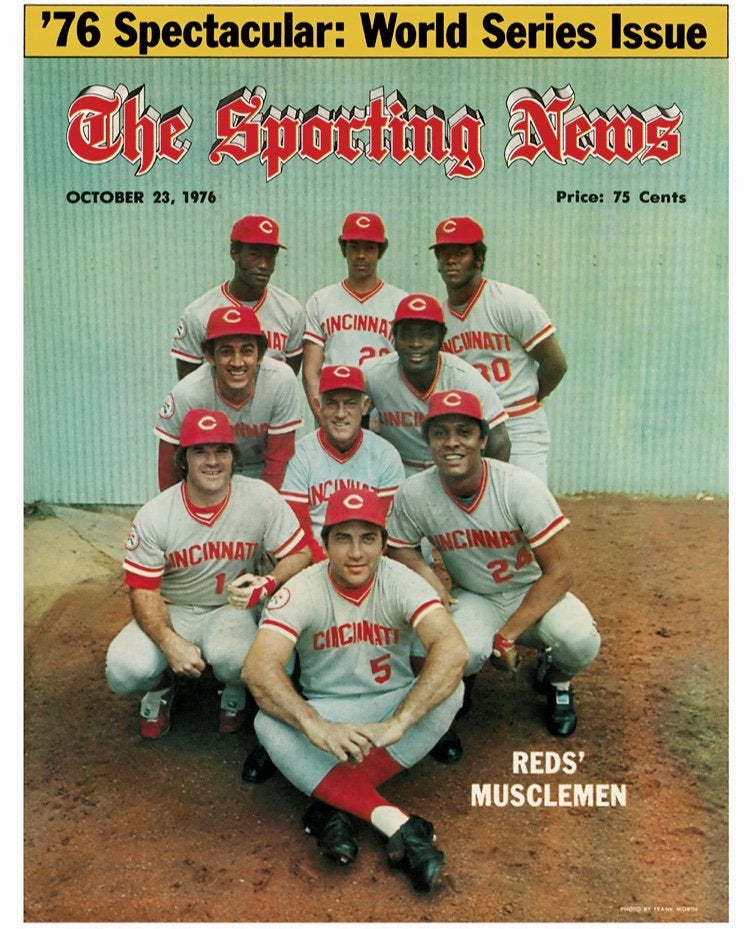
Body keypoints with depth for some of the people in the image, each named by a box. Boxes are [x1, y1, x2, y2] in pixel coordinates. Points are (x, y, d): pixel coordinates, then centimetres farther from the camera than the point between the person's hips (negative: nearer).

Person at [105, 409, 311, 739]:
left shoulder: (260, 498, -12)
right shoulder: (153, 516, -12)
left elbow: (300, 553, -7)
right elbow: (143, 591, -10)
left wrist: (270, 582, -30)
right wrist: (170, 642, -28)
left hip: (234, 608, -1)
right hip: (172, 612, 1)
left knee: (231, 656, -35)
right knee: (125, 669, -26)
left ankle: (235, 690, 6)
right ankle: (161, 685, 14)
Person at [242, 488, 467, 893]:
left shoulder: (401, 582, -16)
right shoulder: (302, 591, -16)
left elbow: (452, 649, -33)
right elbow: (258, 668, -31)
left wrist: (397, 724, -44)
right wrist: (317, 728, -46)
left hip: (393, 705, 1)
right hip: (322, 712, 0)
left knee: (450, 689, -28)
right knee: (269, 722, -30)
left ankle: (337, 807, -24)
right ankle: (398, 825, -34)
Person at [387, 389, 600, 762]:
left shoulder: (522, 487, -24)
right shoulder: (413, 494, -17)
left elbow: (559, 571, -21)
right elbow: (399, 547, 3)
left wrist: (507, 635, -25)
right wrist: (426, 575, -20)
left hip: (533, 592, 0)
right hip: (471, 599, 0)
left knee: (580, 639, -30)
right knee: (465, 650, -34)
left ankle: (556, 680, 10)